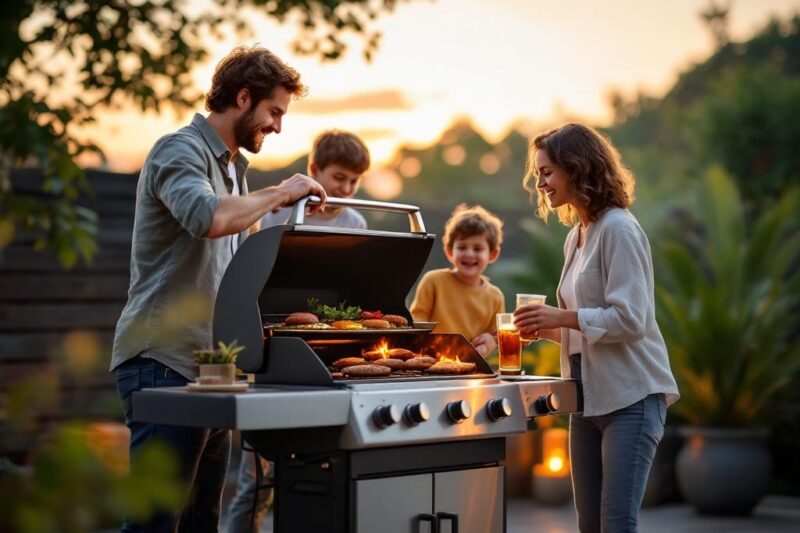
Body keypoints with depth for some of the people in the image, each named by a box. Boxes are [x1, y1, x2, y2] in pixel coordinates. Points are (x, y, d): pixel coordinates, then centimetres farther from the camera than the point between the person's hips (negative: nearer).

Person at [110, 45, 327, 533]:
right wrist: (280, 194, -16)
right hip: (163, 363, -9)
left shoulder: (233, 166, 20)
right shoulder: (180, 151, -9)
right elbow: (209, 218, -31)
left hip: (207, 365, 9)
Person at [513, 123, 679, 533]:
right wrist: (547, 328, 4)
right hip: (590, 396, 9)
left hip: (630, 395, -9)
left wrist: (562, 317, -18)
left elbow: (630, 319, -18)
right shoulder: (576, 237, 16)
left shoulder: (618, 229, -11)